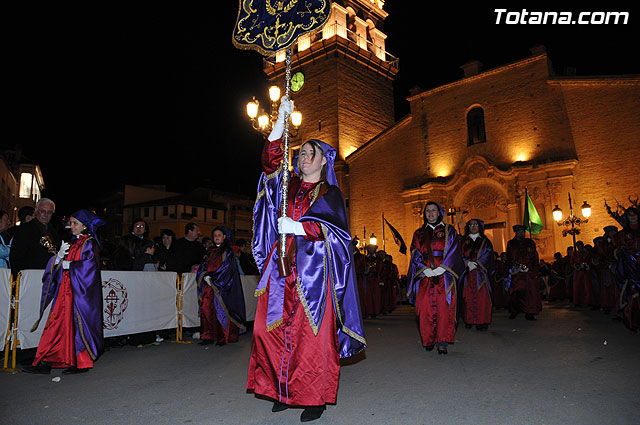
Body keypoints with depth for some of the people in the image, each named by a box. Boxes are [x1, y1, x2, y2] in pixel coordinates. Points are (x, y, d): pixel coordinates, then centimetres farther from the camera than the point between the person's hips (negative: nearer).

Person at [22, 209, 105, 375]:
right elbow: (57, 265, 13)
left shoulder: (89, 243, -6)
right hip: (65, 290, 7)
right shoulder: (73, 243, 17)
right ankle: (44, 363, 7)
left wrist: (69, 265, -10)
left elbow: (89, 265, -18)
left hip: (79, 291, -7)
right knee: (58, 323, 5)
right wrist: (59, 256, -6)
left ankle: (83, 363, 8)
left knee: (77, 324, -2)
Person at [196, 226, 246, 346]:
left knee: (221, 309, -6)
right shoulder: (211, 251, 19)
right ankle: (209, 337, 0)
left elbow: (226, 268, -8)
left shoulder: (227, 251, 1)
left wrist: (212, 278, -12)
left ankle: (225, 338, 1)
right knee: (206, 308, -6)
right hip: (209, 285, 5)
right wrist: (205, 276, -4)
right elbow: (204, 266, 16)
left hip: (221, 286, -5)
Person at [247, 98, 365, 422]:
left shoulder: (330, 192, 8)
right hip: (282, 268, 4)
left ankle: (315, 398, 8)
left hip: (313, 271, -4)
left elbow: (336, 231, -4)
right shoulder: (288, 185, 18)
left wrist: (297, 228, -12)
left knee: (312, 333, -6)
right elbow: (270, 158, 5)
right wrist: (282, 119, -2)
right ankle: (283, 391, 14)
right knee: (270, 328, -1)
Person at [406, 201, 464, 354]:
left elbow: (453, 251, 1)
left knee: (443, 307, -10)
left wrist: (441, 268, -13)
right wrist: (425, 269, -8)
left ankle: (442, 342, -9)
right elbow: (416, 254, 9)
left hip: (444, 275, -2)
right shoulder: (419, 233, 16)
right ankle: (429, 340, 8)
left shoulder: (449, 231, 10)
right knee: (425, 307, -3)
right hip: (425, 275, 2)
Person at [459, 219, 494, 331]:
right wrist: (467, 263, -14)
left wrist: (475, 264, -12)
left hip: (481, 274, -1)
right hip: (468, 274, 1)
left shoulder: (485, 241, 10)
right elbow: (461, 256, 6)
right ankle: (469, 321, 3)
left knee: (481, 298, -7)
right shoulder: (464, 241, 15)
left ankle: (482, 322, -3)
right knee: (468, 298, -3)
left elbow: (487, 257, 0)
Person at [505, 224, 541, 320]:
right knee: (515, 292, -3)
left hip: (529, 273, 1)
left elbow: (535, 258, 10)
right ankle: (514, 311, 10)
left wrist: (535, 271, 1)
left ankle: (529, 313, 2)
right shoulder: (511, 244, 12)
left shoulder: (530, 243, 13)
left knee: (530, 291, -5)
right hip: (516, 273, -1)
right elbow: (508, 259, 11)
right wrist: (510, 269, -4)